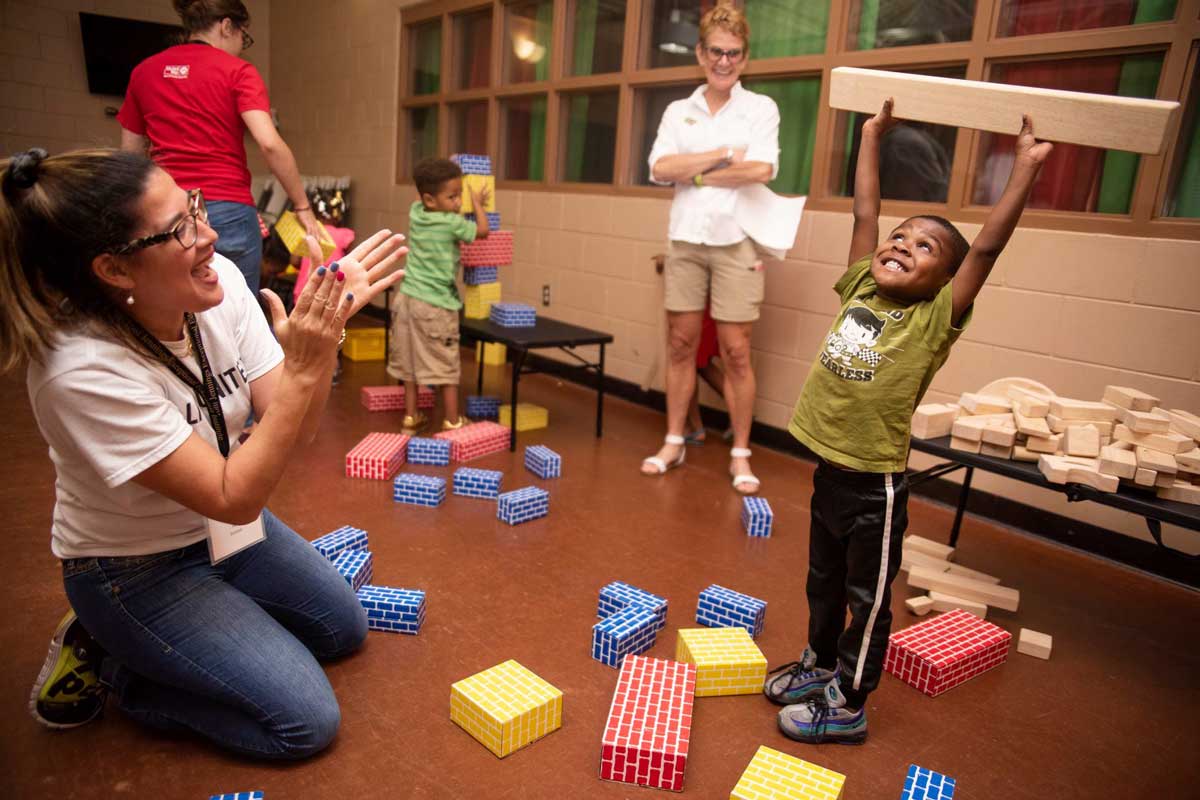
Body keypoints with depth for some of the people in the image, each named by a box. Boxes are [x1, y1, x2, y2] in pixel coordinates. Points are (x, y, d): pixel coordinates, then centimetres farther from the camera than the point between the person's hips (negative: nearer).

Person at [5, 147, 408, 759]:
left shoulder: (220, 281, -17)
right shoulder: (80, 370, -33)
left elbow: (290, 428, -15)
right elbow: (233, 498, -30)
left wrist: (327, 324, -31)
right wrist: (302, 369, -39)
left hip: (220, 522, 7)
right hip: (137, 570, -6)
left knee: (343, 630, 20)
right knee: (307, 720, -7)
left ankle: (144, 643, 23)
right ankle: (104, 664, 8)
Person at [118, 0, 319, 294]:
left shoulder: (143, 72, 14)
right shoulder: (237, 72, -1)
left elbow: (130, 156, 16)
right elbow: (270, 144, -14)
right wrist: (302, 206, -7)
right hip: (226, 213, -4)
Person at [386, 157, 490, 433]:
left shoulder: (415, 212, 3)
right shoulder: (452, 223, -15)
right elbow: (483, 231, 1)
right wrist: (478, 203, 15)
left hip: (407, 298, 7)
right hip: (436, 304, -7)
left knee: (409, 360, 14)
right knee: (447, 365, 4)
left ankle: (411, 417, 22)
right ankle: (452, 421, 10)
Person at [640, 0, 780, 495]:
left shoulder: (761, 108, 4)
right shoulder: (679, 111, 10)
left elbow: (762, 170, -13)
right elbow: (660, 168, -5)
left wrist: (696, 174, -7)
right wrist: (723, 155, -10)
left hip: (737, 241, -2)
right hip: (686, 239, 3)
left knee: (735, 352, -1)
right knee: (681, 344, 7)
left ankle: (740, 454, 10)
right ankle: (674, 442, 19)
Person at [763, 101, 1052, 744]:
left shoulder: (934, 321, -12)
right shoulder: (861, 289, 2)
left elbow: (988, 247, -20)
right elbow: (863, 213, 6)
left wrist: (1026, 167, -20)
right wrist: (872, 135, 11)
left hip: (875, 484, -6)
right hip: (827, 469, 6)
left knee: (867, 597, 11)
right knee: (823, 581, 24)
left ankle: (847, 706, 28)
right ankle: (818, 666, 45)